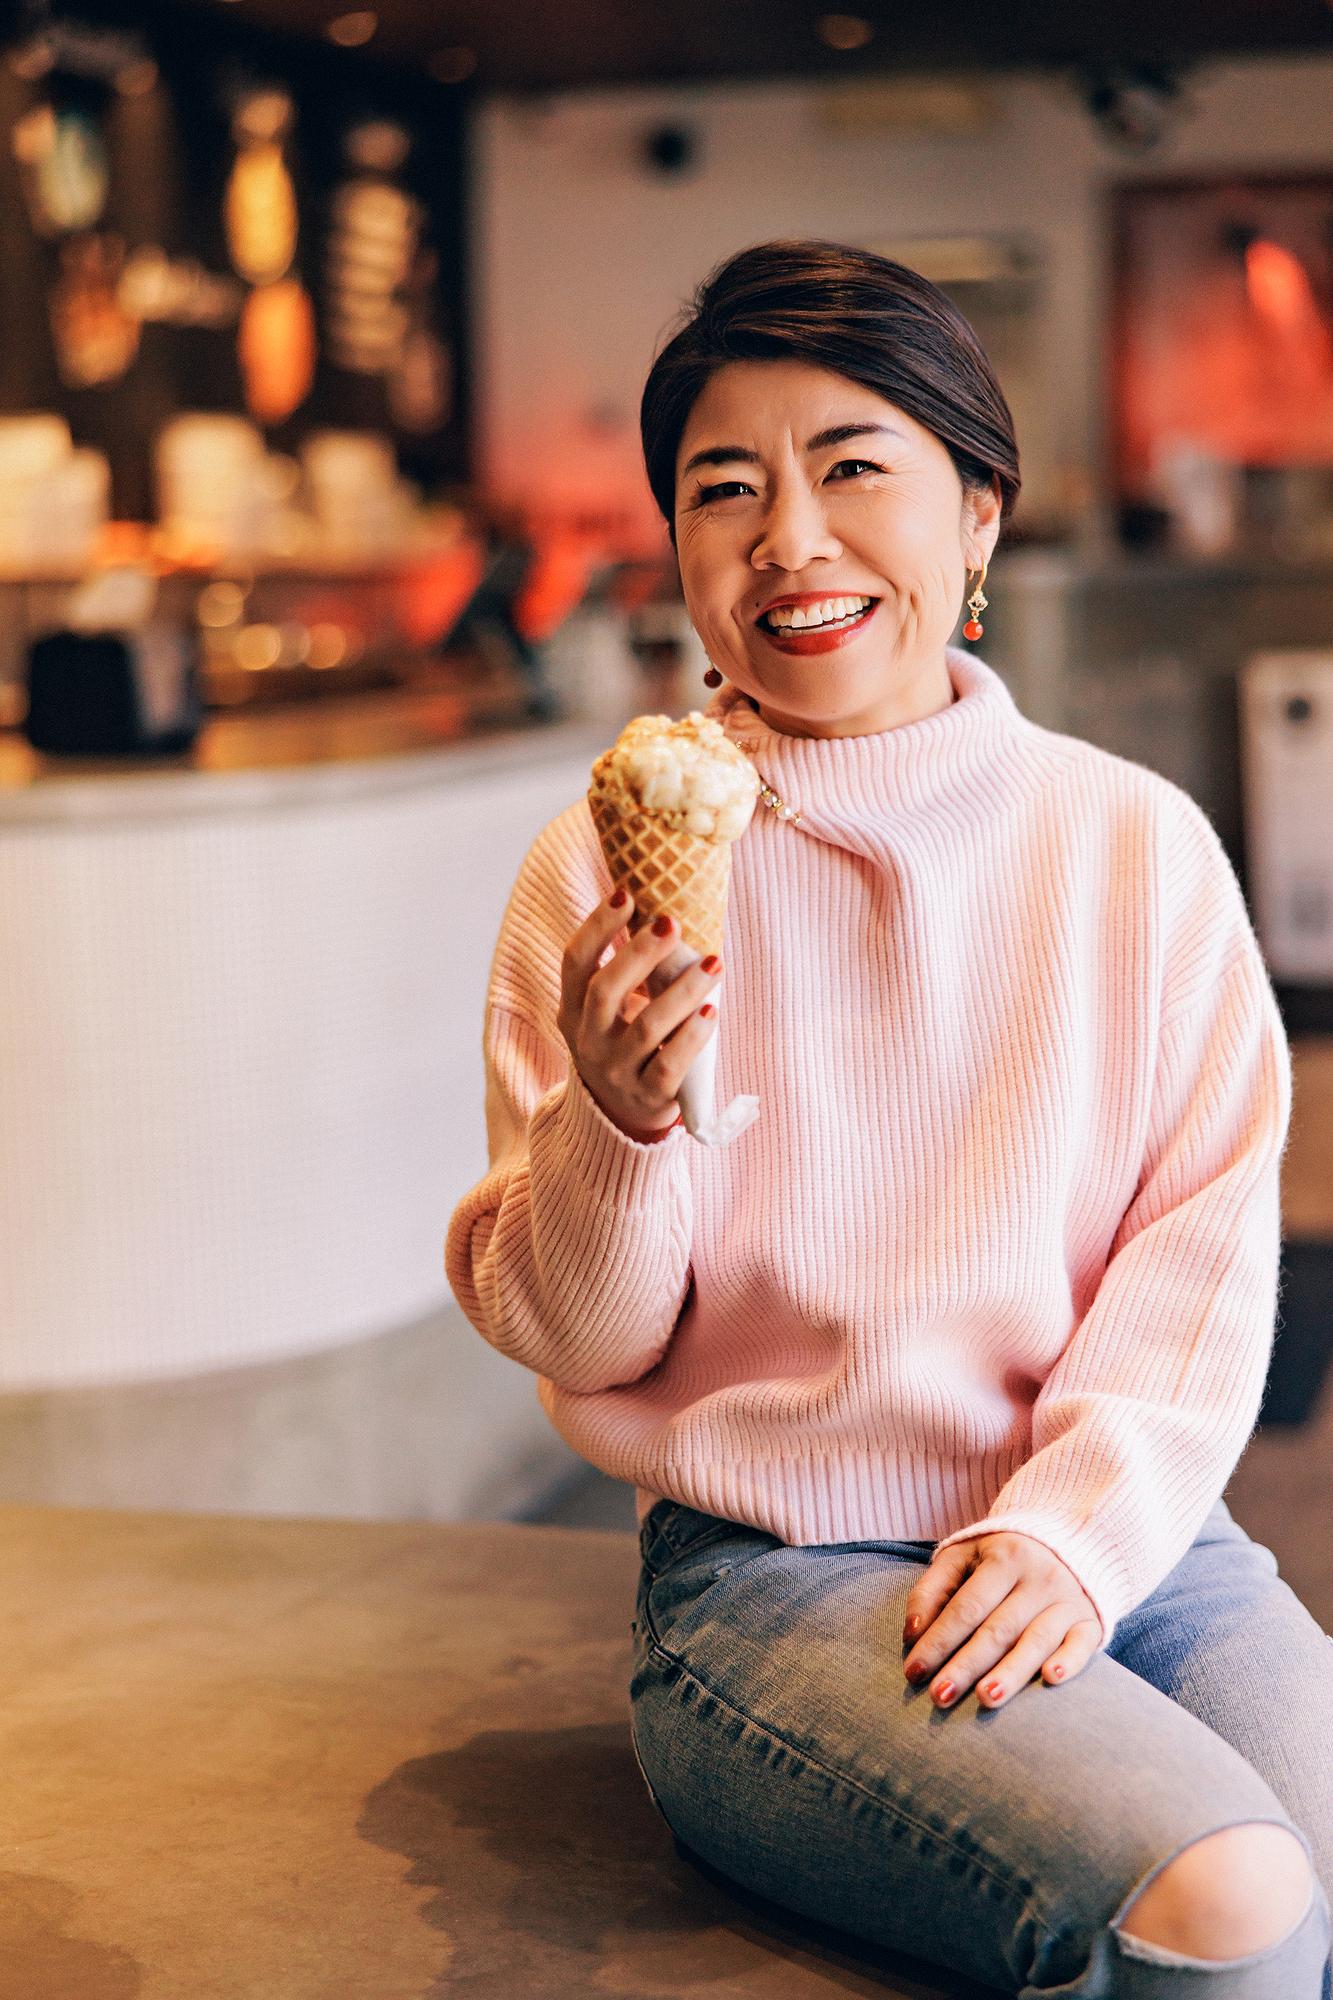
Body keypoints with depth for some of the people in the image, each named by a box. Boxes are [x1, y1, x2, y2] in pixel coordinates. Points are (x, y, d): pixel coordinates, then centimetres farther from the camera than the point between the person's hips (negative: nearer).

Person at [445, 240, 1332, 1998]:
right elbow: (579, 1342, 1)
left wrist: (1078, 1526, -12)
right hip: (770, 1572, -3)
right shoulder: (602, 873, 0)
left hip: (1125, 1542, 3)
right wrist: (617, 1129, -19)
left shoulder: (1137, 840, 6)